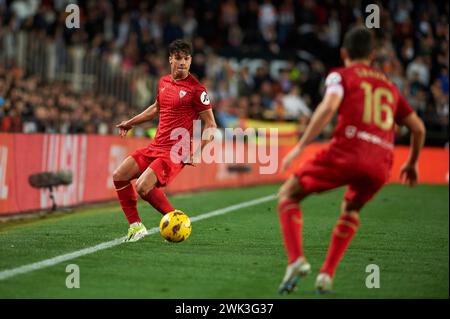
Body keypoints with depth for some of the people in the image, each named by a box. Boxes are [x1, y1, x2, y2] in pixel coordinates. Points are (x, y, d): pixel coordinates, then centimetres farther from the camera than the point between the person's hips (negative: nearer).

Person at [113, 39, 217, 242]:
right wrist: (130, 123, 32)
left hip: (175, 153, -8)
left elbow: (210, 125, -9)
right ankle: (135, 226, 11)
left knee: (143, 187, -23)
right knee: (119, 177, 3)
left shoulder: (196, 89, -11)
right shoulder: (163, 82, 11)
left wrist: (197, 152, -18)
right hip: (155, 147, 8)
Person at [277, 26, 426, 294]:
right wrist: (412, 163, 42)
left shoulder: (341, 76, 12)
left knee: (288, 195, 12)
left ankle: (296, 260, -9)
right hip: (381, 164, 5)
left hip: (347, 152, -5)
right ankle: (327, 275, 18)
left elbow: (329, 106, -9)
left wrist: (300, 146, -11)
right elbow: (418, 128, 28)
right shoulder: (389, 85, 28)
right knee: (351, 210, 32)